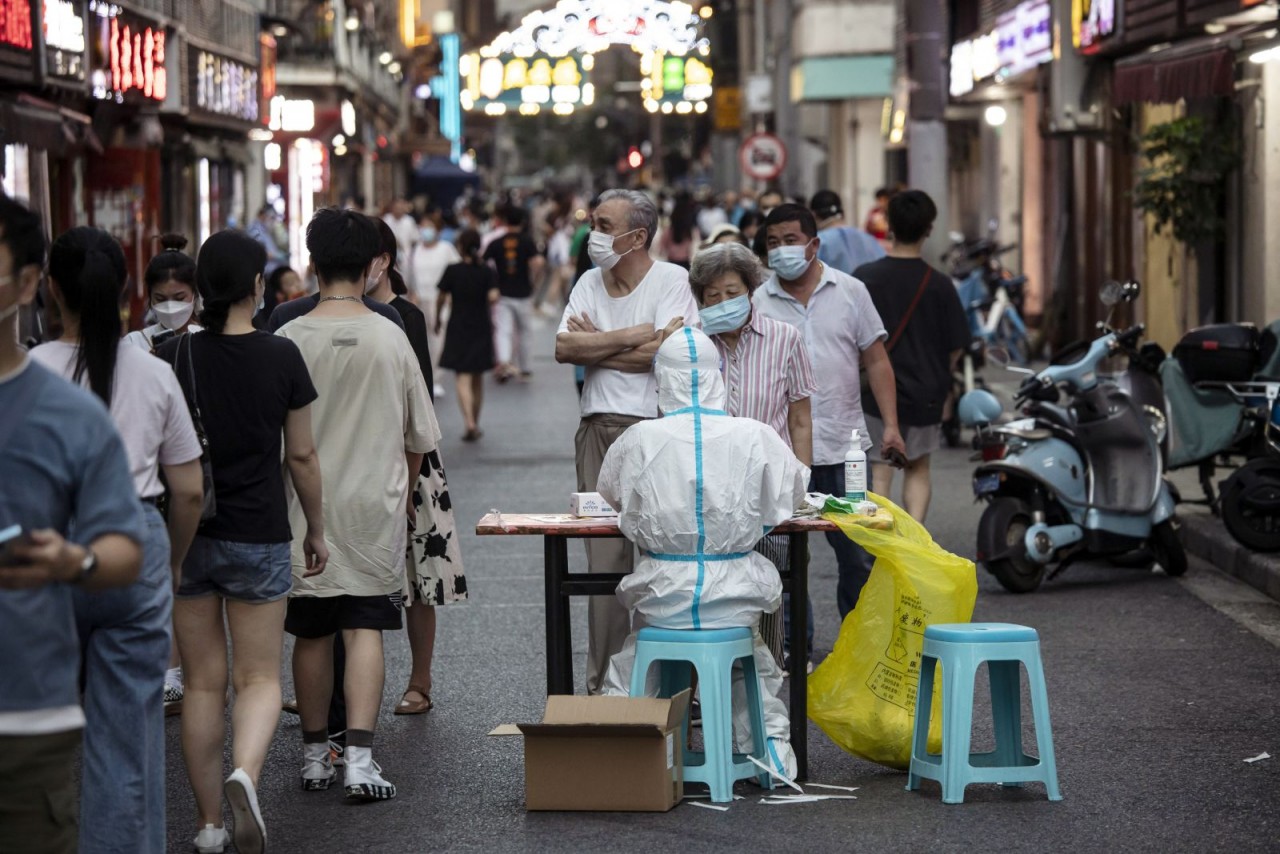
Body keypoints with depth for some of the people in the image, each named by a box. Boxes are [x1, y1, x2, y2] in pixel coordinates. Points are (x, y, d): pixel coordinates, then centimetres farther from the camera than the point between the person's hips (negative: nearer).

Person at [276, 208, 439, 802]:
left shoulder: (289, 339, -7)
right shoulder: (389, 339, -4)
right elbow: (420, 436, 6)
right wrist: (403, 486, 24)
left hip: (305, 507, 1)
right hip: (375, 507, 0)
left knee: (311, 633, 10)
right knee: (365, 630, -1)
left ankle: (315, 754, 20)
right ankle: (360, 758, -10)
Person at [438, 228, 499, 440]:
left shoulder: (453, 271, -6)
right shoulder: (487, 271, -4)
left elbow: (441, 299, -1)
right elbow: (493, 297, -16)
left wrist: (437, 321, 14)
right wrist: (485, 304, 7)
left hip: (458, 328, -2)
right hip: (482, 328, 2)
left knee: (463, 379, -5)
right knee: (478, 379, 15)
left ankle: (470, 423, -22)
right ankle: (475, 424, 23)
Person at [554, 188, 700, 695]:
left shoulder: (672, 280, -3)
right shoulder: (590, 282, 14)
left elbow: (660, 353, -15)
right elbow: (564, 347, 0)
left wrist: (593, 344, -3)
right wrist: (633, 335, -9)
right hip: (600, 430, 5)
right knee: (604, 560, 4)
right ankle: (602, 683, 9)